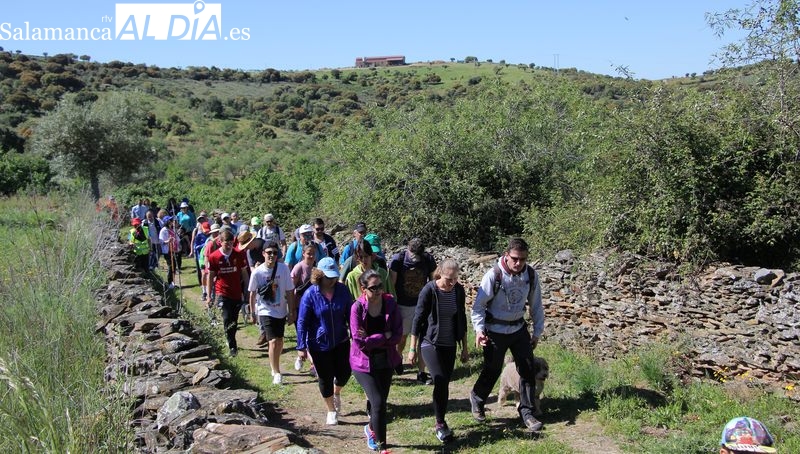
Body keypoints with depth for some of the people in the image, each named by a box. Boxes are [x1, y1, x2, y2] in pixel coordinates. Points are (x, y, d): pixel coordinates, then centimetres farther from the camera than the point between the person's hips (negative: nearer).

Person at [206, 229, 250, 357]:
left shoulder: (239, 254, -4)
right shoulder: (213, 257, -7)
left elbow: (244, 273, 4)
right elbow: (210, 277, 0)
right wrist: (209, 296, 0)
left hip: (237, 293, 2)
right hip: (223, 294, -2)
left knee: (234, 320, 12)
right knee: (227, 320, -9)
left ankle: (231, 340, 32)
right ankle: (232, 347, -3)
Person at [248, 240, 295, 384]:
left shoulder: (283, 268, -11)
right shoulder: (257, 272, -14)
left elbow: (289, 292, -5)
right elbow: (252, 294, 0)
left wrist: (291, 312, -3)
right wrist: (252, 313, 9)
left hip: (281, 311, 3)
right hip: (265, 311, -3)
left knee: (279, 341, 14)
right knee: (273, 341, -13)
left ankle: (274, 366, 38)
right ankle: (276, 372, 1)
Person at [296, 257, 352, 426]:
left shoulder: (342, 290, -8)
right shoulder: (310, 295, -17)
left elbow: (350, 314, 4)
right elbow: (302, 322, -11)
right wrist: (301, 347, -9)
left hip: (341, 341, 3)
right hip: (319, 344, -3)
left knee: (344, 373, 10)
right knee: (325, 378, 9)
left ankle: (336, 393, 45)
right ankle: (331, 411, 32)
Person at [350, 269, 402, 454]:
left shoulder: (390, 303, -8)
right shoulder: (357, 307, -17)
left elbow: (398, 335, -11)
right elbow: (359, 341, -21)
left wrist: (372, 338, -20)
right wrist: (385, 336, -17)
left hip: (386, 361, 4)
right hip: (364, 363, -4)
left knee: (380, 402, 15)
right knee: (378, 402, -12)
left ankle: (371, 428, 47)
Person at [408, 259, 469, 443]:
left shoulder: (459, 290, -3)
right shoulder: (429, 290, -16)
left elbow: (461, 319, 8)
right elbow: (418, 319, -10)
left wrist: (465, 347, 11)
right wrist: (412, 349, -7)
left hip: (450, 345, 4)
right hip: (430, 343, -4)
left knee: (444, 384, 7)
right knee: (441, 382, -16)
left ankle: (440, 423, 23)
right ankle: (440, 424, 0)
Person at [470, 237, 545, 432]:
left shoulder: (531, 275, -6)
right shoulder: (494, 275, -20)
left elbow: (536, 305, 6)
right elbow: (479, 305, -13)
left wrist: (537, 332, 8)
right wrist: (479, 329, -22)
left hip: (519, 329, 4)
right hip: (495, 331, -4)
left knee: (528, 369, 3)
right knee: (492, 370, 4)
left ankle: (527, 412, 18)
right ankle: (477, 399, 33)